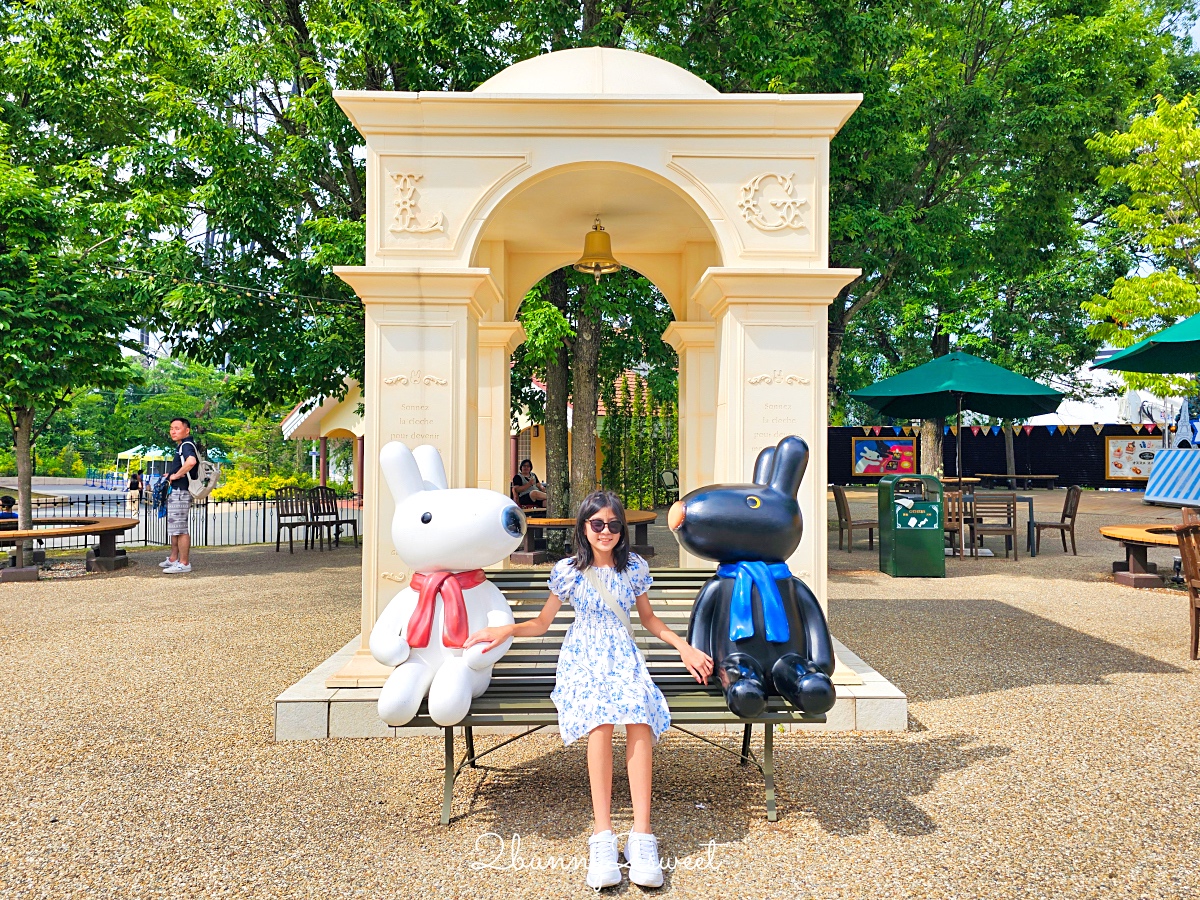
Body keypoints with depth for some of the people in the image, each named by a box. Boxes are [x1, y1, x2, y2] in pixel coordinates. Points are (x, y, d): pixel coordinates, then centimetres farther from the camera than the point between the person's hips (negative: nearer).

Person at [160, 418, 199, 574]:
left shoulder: (187, 445, -15)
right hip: (175, 491, 11)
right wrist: (170, 475, 19)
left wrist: (176, 475, -24)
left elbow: (191, 461, -38)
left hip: (181, 492, -11)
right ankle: (173, 559, 29)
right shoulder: (181, 446, 18)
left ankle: (184, 563, -5)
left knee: (179, 528, -8)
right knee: (174, 527, 19)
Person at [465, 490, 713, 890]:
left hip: (624, 657, 2)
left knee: (639, 715, -33)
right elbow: (542, 623, 10)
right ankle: (603, 836, -34)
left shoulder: (634, 567, 9)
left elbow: (649, 619, 21)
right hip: (583, 658, -1)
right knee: (600, 716, -36)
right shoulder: (568, 570, 3)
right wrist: (506, 630, -10)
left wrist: (684, 647, 9)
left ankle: (641, 835, -34)